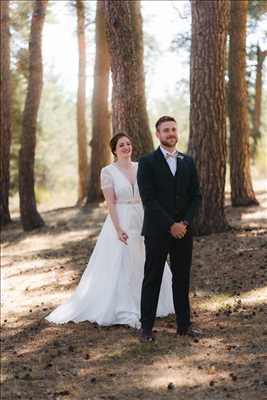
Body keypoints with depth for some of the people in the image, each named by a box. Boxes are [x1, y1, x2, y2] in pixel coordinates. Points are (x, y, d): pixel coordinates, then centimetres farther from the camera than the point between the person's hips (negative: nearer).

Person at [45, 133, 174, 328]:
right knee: (121, 267, -1)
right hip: (121, 221, -5)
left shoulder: (139, 167, 8)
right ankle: (125, 312, 6)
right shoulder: (108, 171, -6)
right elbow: (110, 203, -11)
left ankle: (144, 306, 25)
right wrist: (118, 229, -19)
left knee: (146, 266, 11)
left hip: (142, 220, 5)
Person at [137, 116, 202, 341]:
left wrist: (184, 223, -7)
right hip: (157, 232, -4)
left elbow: (196, 196, 8)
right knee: (152, 280, 2)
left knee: (182, 278, 9)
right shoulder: (147, 162, -4)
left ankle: (184, 324, 17)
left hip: (183, 230, 4)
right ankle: (147, 327, 8)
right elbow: (148, 199, -11)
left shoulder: (188, 162, 10)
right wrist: (170, 225, -15)